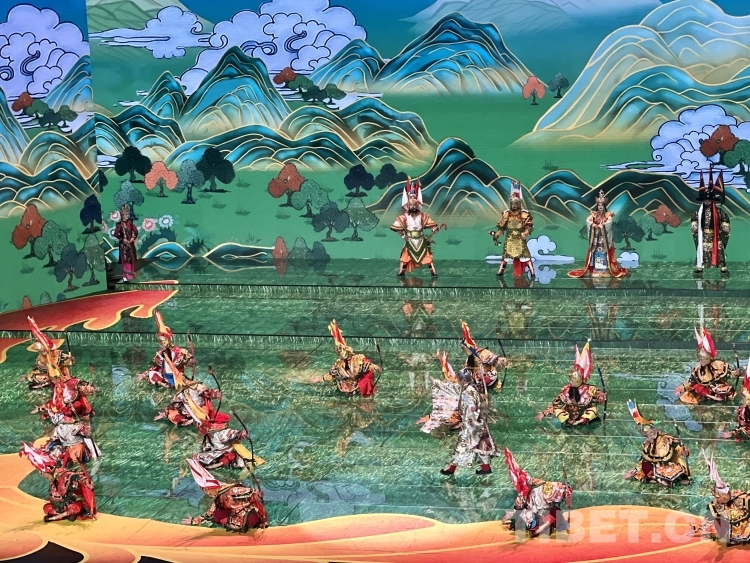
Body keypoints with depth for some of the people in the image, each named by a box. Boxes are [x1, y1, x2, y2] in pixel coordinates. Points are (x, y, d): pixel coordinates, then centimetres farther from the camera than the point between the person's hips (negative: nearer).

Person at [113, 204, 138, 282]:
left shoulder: (131, 223, 1)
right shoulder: (120, 224, -9)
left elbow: (136, 232, 7)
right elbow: (116, 234, -11)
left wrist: (133, 238, -6)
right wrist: (122, 239, -13)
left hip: (130, 243, 4)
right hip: (123, 244, -4)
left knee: (131, 259, 8)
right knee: (125, 259, -3)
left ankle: (131, 273, 19)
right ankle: (125, 275, 1)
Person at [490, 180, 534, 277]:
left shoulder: (524, 215, -6)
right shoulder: (506, 214, 3)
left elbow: (529, 226, -9)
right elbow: (501, 227, 8)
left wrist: (525, 233, -25)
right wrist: (496, 235, 2)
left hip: (520, 240, -2)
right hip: (509, 240, 2)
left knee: (525, 256, -6)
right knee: (505, 255, 6)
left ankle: (532, 272, -1)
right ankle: (500, 272, 16)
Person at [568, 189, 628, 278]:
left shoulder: (608, 215, -1)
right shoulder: (594, 214, 5)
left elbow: (608, 224, -18)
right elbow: (588, 221, -10)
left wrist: (600, 226, -22)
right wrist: (594, 225, -25)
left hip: (605, 237, -2)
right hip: (596, 237, 2)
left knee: (605, 252, -4)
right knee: (595, 252, 0)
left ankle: (605, 269, -3)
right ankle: (595, 269, 3)